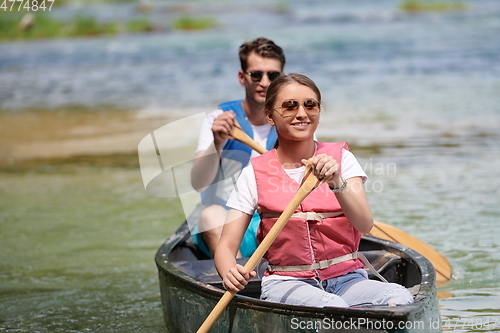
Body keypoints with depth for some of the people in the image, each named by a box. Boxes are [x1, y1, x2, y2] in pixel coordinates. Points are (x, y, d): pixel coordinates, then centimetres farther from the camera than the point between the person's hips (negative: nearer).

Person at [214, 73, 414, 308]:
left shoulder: (341, 158, 6)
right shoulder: (255, 173, 4)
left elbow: (365, 225, -9)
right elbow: (226, 246, -2)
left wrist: (337, 183, -28)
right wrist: (230, 274, -25)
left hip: (346, 278, 2)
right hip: (286, 283, -2)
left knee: (399, 297, -29)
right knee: (333, 307, -36)